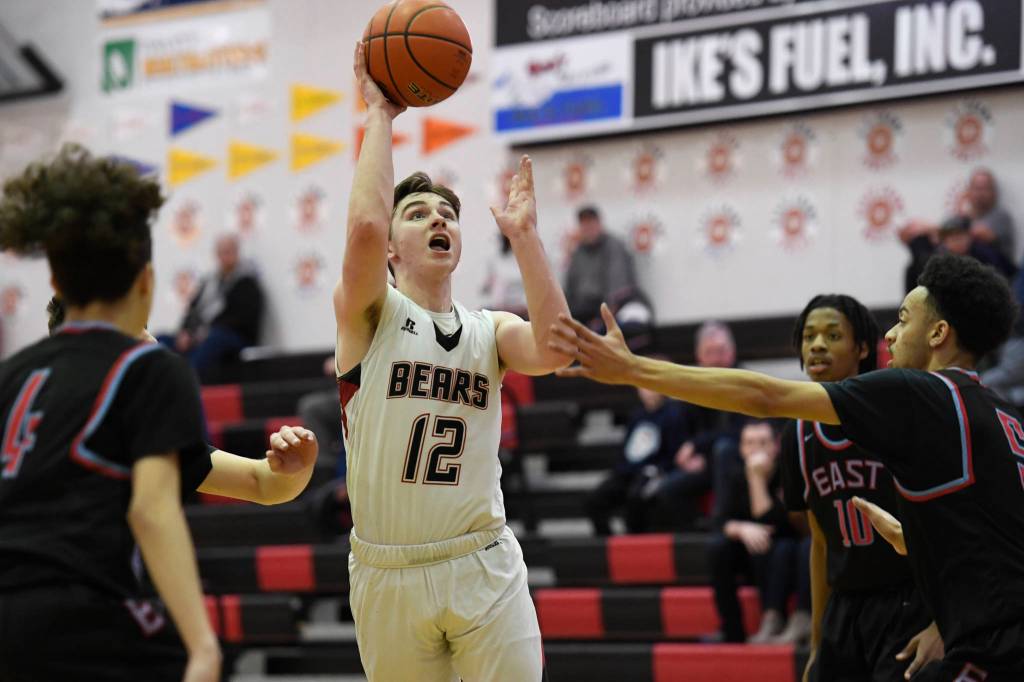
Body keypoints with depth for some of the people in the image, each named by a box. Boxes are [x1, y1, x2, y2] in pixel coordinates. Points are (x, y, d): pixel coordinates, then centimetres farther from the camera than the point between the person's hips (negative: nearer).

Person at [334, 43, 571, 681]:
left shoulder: (491, 329, 9)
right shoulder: (370, 312, 0)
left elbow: (554, 351, -13)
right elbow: (365, 224, -20)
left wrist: (523, 236, -10)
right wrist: (380, 114, -11)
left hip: (484, 565, 2)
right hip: (389, 574, -2)